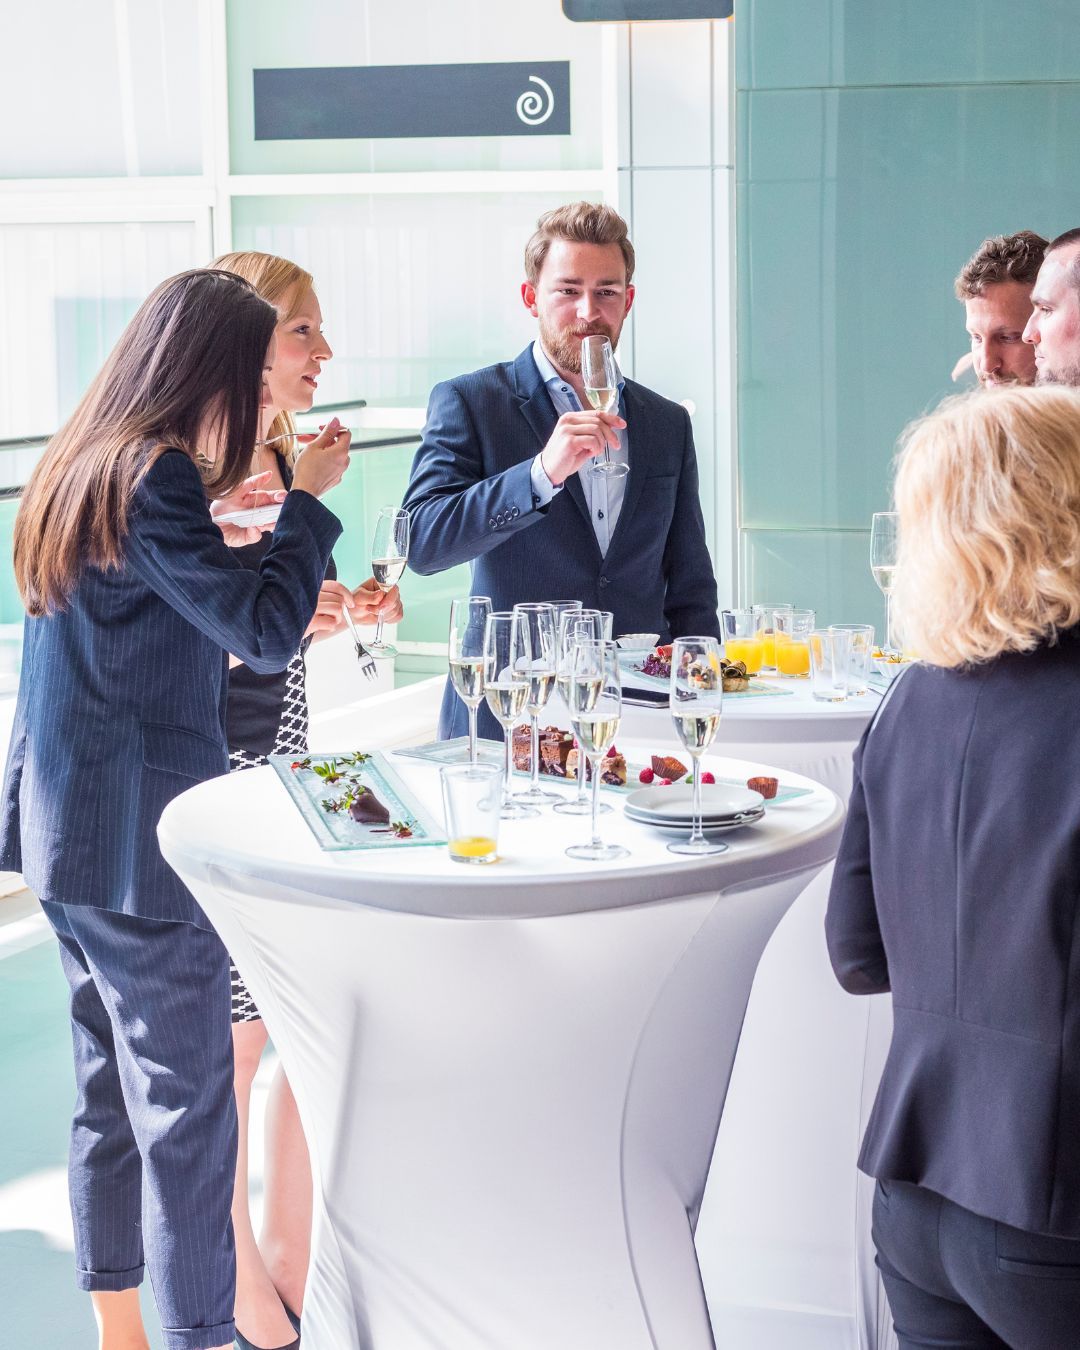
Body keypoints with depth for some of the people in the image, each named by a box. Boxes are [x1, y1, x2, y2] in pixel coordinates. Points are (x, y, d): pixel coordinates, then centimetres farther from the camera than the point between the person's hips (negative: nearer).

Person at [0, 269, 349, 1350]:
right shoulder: (155, 479, -17)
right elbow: (265, 634, -18)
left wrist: (209, 517, 20)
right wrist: (309, 502, -9)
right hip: (138, 836, -10)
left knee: (111, 1093, 18)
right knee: (186, 1108, -1)